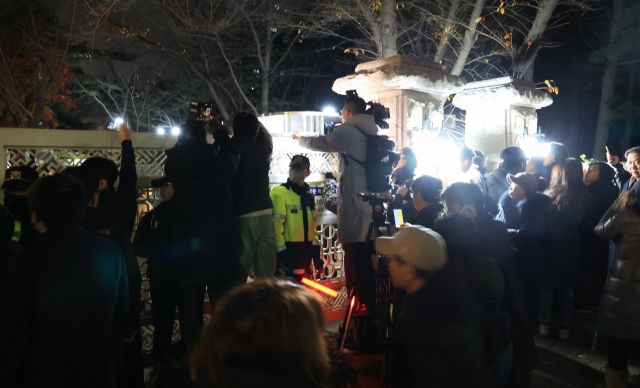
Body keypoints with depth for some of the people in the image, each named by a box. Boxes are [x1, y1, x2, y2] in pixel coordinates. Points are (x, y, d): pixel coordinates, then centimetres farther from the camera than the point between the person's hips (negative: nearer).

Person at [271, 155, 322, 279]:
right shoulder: (279, 193, -11)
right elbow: (276, 224, -18)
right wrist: (280, 249, -22)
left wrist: (316, 250, 15)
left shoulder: (309, 195, 14)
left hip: (306, 247, 8)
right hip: (288, 247, -8)